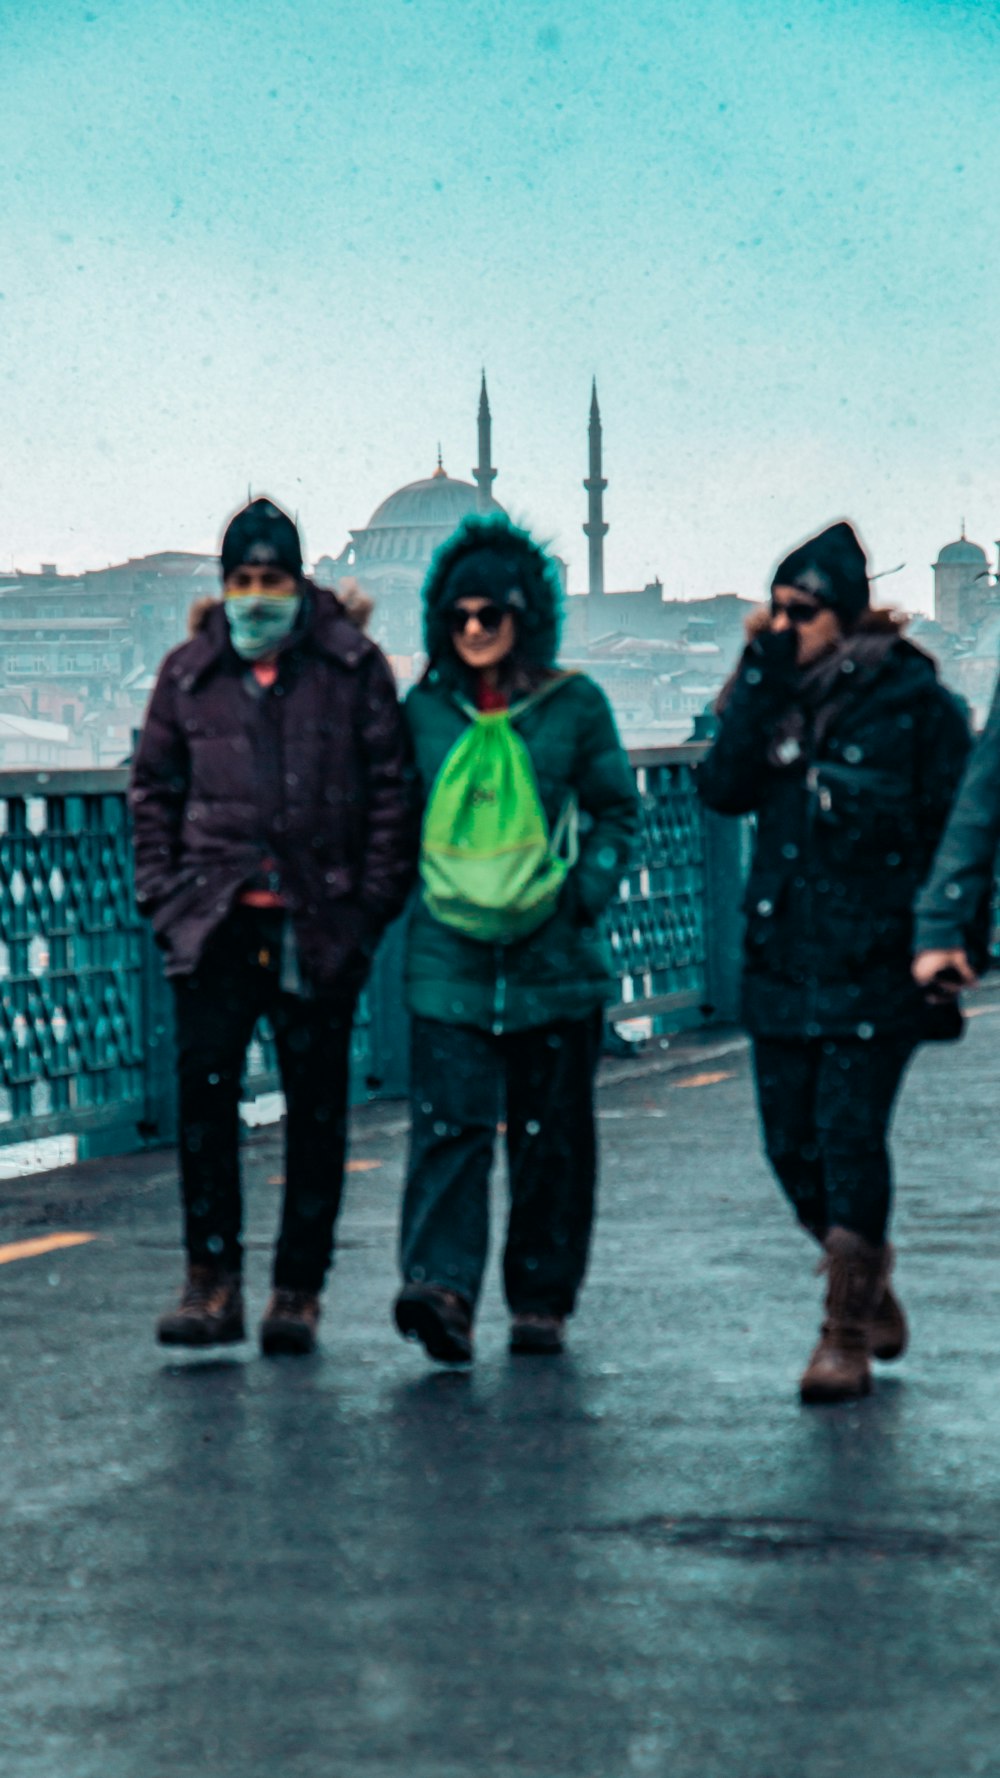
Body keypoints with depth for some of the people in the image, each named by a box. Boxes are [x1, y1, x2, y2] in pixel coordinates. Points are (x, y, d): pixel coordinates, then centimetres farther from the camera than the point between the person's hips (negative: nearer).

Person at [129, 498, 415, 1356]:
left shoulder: (353, 667, 2)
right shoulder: (190, 673, 9)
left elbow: (392, 785, 4)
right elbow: (154, 786, 17)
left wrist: (376, 896, -3)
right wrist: (161, 888, 7)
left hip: (322, 927, -1)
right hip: (216, 920, 1)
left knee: (316, 1107, 4)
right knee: (203, 1088, -8)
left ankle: (299, 1290, 12)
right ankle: (213, 1282, -1)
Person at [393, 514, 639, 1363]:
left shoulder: (575, 705, 3)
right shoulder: (425, 711, 8)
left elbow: (616, 810, 8)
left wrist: (585, 893, -5)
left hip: (554, 959, 0)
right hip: (449, 957, 0)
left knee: (551, 1135, 7)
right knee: (449, 1121, -13)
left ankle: (542, 1298, 17)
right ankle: (441, 1286, -22)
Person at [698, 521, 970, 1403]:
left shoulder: (914, 701, -4)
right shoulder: (772, 694, 10)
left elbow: (954, 830, -1)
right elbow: (725, 790, -6)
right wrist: (764, 679, -10)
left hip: (874, 965, -5)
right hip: (781, 959, 5)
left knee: (849, 1139, -9)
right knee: (794, 1147, 7)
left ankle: (848, 1337, -1)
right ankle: (872, 1296, 28)